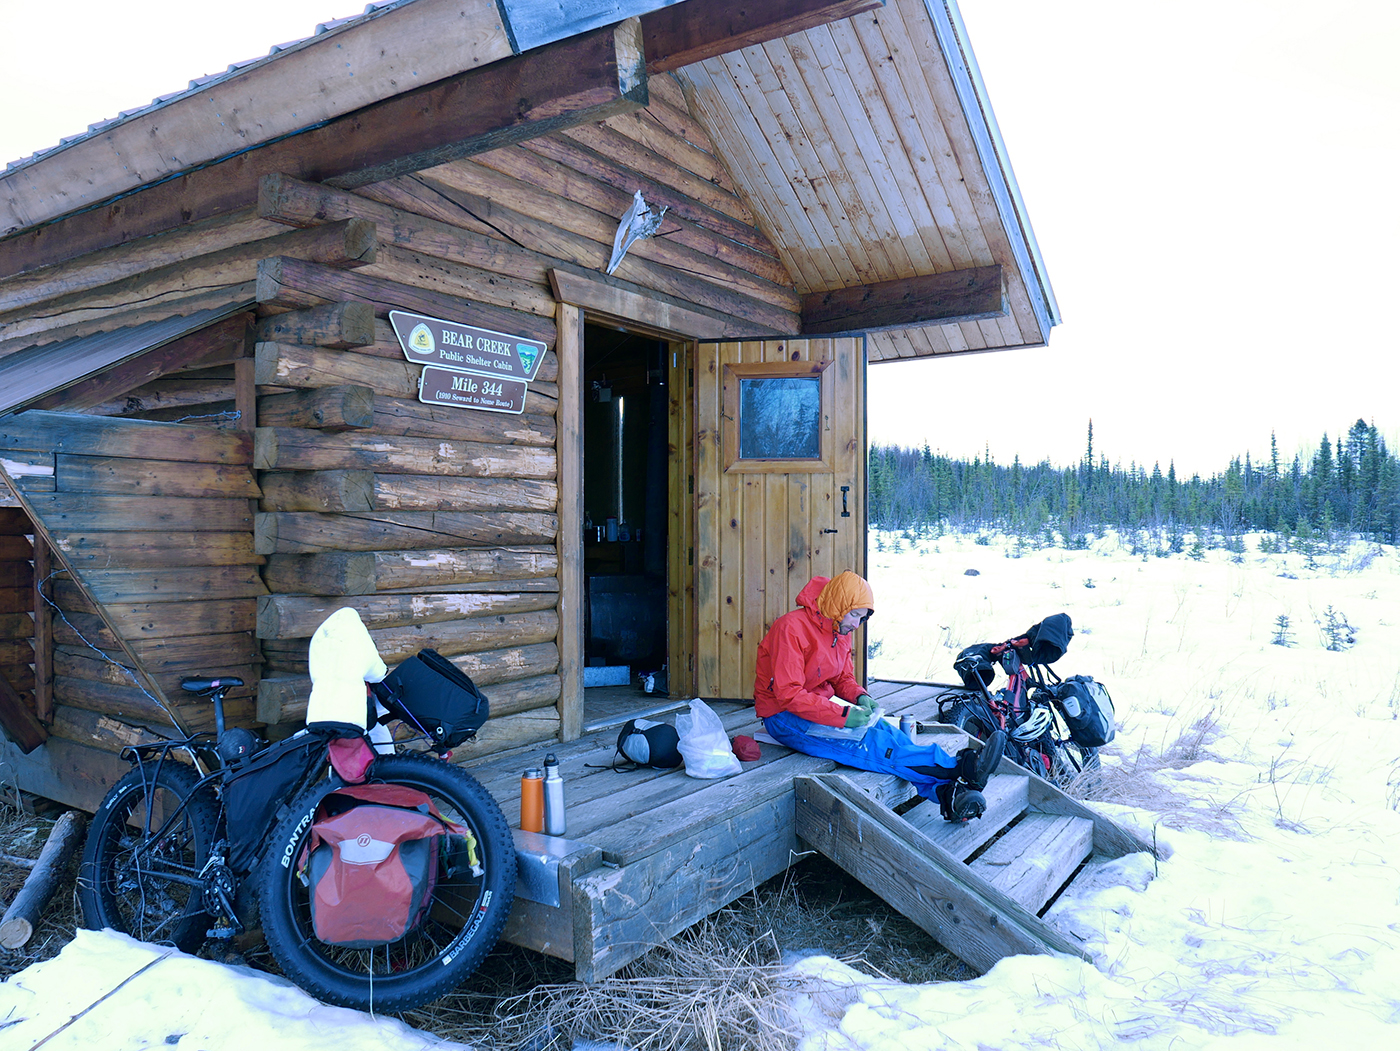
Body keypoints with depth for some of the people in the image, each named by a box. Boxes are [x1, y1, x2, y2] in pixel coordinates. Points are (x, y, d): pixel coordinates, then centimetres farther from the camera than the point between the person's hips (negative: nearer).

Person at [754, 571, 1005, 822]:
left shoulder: (841, 632, 6)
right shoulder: (792, 628, -20)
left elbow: (844, 678, 15)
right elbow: (788, 695, -25)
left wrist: (860, 697, -8)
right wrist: (843, 715, -28)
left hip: (825, 705, 8)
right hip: (784, 717, -8)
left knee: (885, 731, -18)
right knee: (865, 742, -27)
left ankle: (946, 791, -32)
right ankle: (959, 767, -36)